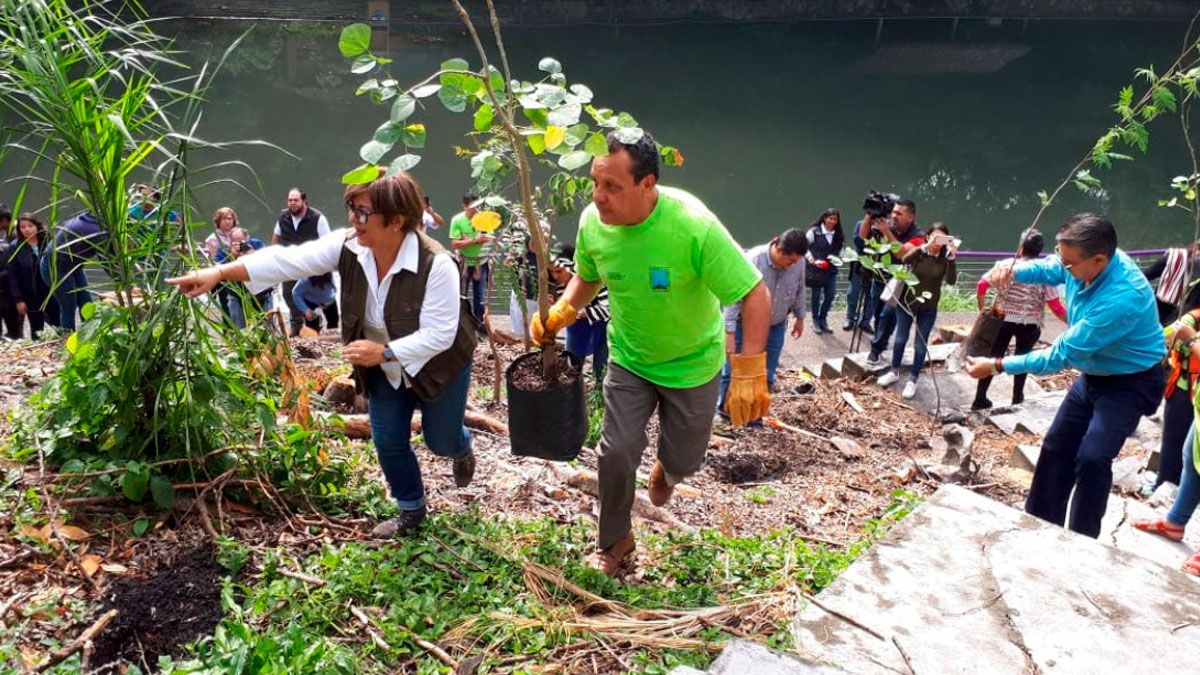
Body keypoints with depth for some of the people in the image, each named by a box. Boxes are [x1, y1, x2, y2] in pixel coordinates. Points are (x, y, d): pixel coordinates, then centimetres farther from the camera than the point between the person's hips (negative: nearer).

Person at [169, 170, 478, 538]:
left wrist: (384, 353, -41)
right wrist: (219, 273, -34)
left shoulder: (436, 264, -35)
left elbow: (439, 335, -33)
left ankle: (462, 448, 53)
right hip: (386, 369, 5)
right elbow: (287, 260, -25)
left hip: (438, 366, -4)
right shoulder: (347, 246, -20)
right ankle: (412, 511, 31)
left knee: (441, 441, 12)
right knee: (388, 440, 7)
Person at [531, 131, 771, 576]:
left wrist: (750, 373, -35)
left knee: (683, 462, 12)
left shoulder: (694, 226, -33)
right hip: (628, 358, 3)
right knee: (617, 452, 0)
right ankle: (615, 539, 28)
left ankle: (666, 470, 52)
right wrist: (561, 312, -14)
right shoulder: (593, 221, -18)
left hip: (692, 363, -2)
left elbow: (755, 294, -28)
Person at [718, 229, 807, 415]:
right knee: (733, 369, 6)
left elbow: (799, 292, 5)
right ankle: (724, 407, 25)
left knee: (767, 375, 8)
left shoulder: (798, 262, -14)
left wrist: (800, 317, 14)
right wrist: (729, 333, -30)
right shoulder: (752, 261, -30)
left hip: (776, 326, 4)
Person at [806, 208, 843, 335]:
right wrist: (812, 260, -16)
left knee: (830, 295, 4)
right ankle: (816, 321, 19)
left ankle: (823, 319, 22)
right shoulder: (814, 231, -7)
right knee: (816, 295, 6)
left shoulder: (839, 235, 5)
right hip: (815, 269, -4)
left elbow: (841, 249, 11)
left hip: (831, 269, 4)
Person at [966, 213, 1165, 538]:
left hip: (1132, 382, -8)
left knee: (1092, 458, -22)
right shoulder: (1087, 261, -17)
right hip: (1094, 374, 9)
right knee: (1056, 447, 13)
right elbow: (1047, 268, 5)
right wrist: (1012, 271, -19)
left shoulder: (1122, 298, -38)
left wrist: (997, 366, -28)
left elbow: (1062, 355, -32)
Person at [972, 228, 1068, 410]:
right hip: (1030, 325, 0)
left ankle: (980, 399, 15)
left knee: (993, 358, 12)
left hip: (1004, 320, 0)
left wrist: (982, 308, 2)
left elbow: (982, 285, -12)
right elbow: (1056, 306, -9)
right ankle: (1017, 398, 29)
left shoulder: (1005, 265, -6)